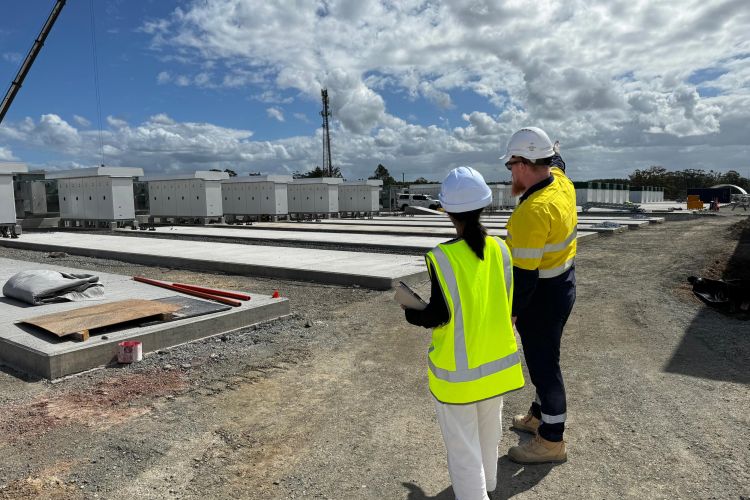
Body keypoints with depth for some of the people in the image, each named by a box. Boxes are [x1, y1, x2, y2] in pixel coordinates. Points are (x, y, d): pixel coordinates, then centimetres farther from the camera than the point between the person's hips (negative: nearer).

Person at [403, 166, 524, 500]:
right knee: (488, 428, 29)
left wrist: (412, 314, -2)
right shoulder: (500, 249, -8)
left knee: (462, 440, 14)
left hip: (458, 367, -6)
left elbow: (439, 314, -21)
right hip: (496, 359, 6)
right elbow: (507, 304, 1)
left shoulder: (442, 257, -24)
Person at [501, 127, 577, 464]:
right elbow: (555, 163, 25)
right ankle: (540, 416, 43)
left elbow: (524, 274, -28)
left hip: (541, 296, -10)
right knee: (543, 358, 24)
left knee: (543, 363, 5)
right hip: (562, 283, 10)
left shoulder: (533, 211, -30)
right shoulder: (561, 182, -3)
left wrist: (510, 312, -20)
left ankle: (551, 441, 23)